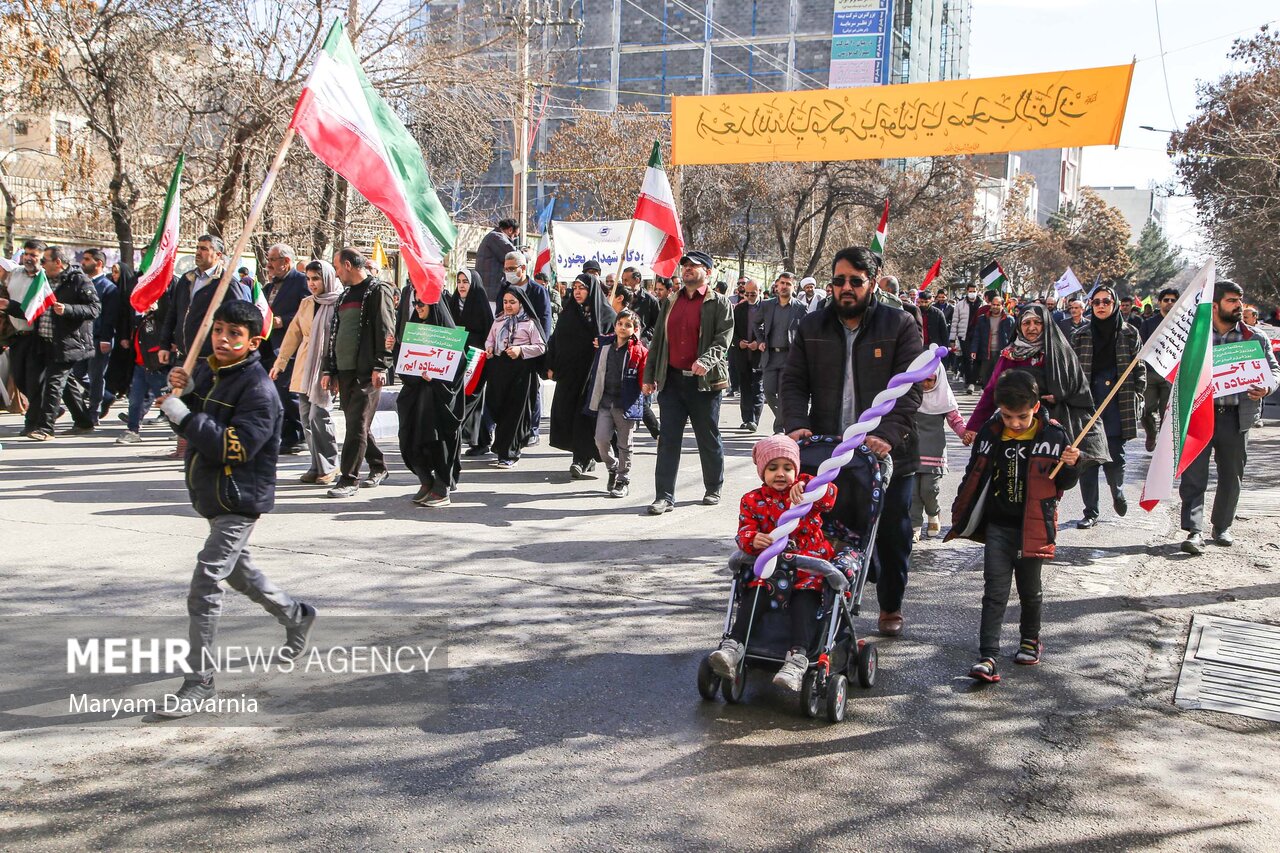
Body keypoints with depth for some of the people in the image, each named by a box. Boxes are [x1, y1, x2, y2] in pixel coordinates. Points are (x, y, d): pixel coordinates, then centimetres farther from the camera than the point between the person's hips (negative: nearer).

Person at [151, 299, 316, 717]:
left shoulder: (259, 389, -19)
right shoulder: (207, 372, 8)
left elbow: (236, 447, -28)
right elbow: (191, 422, 14)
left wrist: (185, 416, -26)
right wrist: (183, 391, -7)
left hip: (239, 501, -10)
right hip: (213, 496, 10)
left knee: (205, 588, -12)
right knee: (237, 570, 26)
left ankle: (200, 681, -4)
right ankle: (296, 616, 49)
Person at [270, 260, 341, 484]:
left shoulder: (339, 304, -7)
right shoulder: (306, 304, 14)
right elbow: (294, 334, 19)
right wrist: (280, 362, 17)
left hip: (326, 367, -7)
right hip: (303, 367, 7)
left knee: (319, 415, -11)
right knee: (306, 416, 6)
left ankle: (329, 467, 1)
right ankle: (317, 466, 14)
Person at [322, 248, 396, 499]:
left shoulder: (377, 290, -4)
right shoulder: (346, 294, 21)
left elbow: (386, 330, -12)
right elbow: (334, 333, 22)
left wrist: (380, 366, -19)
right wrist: (329, 370, 17)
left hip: (367, 372, -8)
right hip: (345, 371, 8)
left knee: (357, 425, -9)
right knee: (356, 424, 12)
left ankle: (349, 479, -7)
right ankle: (379, 468, 25)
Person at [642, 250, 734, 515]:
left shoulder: (719, 303, -1)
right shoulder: (670, 302, 15)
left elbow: (722, 340, -10)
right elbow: (658, 340, 16)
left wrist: (706, 361, -28)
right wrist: (649, 376, 11)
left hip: (704, 381, -4)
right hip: (671, 380, 4)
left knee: (709, 439, 8)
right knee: (668, 439, 0)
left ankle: (713, 489, 24)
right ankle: (665, 496, 2)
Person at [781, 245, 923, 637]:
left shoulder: (901, 326, -2)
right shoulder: (811, 327, 8)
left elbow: (910, 388, -9)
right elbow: (793, 382, 7)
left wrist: (887, 435, -23)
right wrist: (796, 424, -12)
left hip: (888, 453, -2)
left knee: (892, 535, 10)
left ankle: (891, 607, 30)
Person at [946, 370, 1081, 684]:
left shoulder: (1053, 436, -7)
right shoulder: (990, 434, -2)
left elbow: (1063, 483, 2)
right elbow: (974, 475, 11)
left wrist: (1071, 466, -19)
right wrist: (960, 513, 12)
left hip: (1033, 527, -1)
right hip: (997, 526, 1)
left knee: (1029, 588, 15)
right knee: (995, 591, -4)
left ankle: (1030, 638, 40)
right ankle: (988, 658, -7)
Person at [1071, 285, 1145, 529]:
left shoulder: (1129, 334, 5)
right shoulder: (1080, 337, 8)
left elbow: (1139, 368, 6)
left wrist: (1135, 396, -2)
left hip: (1118, 405, -1)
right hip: (1088, 404, 1)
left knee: (1114, 456, -1)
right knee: (1087, 459, -1)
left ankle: (1117, 491, 32)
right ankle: (1090, 512, 7)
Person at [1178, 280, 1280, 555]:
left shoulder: (1255, 339, 9)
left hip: (1237, 416, 2)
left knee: (1232, 476, 11)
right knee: (1194, 474, -9)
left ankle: (1222, 527, 26)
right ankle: (1194, 531, -10)